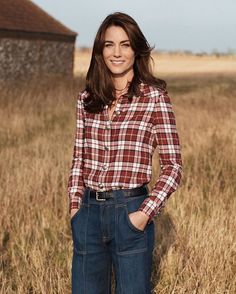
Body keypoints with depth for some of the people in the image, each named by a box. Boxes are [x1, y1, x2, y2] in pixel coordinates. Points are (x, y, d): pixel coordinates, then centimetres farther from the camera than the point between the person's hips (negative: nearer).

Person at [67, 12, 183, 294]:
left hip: (130, 211, -4)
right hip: (88, 211, 4)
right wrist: (74, 205, 4)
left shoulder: (154, 97, -5)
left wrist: (146, 213, -13)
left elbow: (172, 166, -5)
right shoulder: (87, 98, 7)